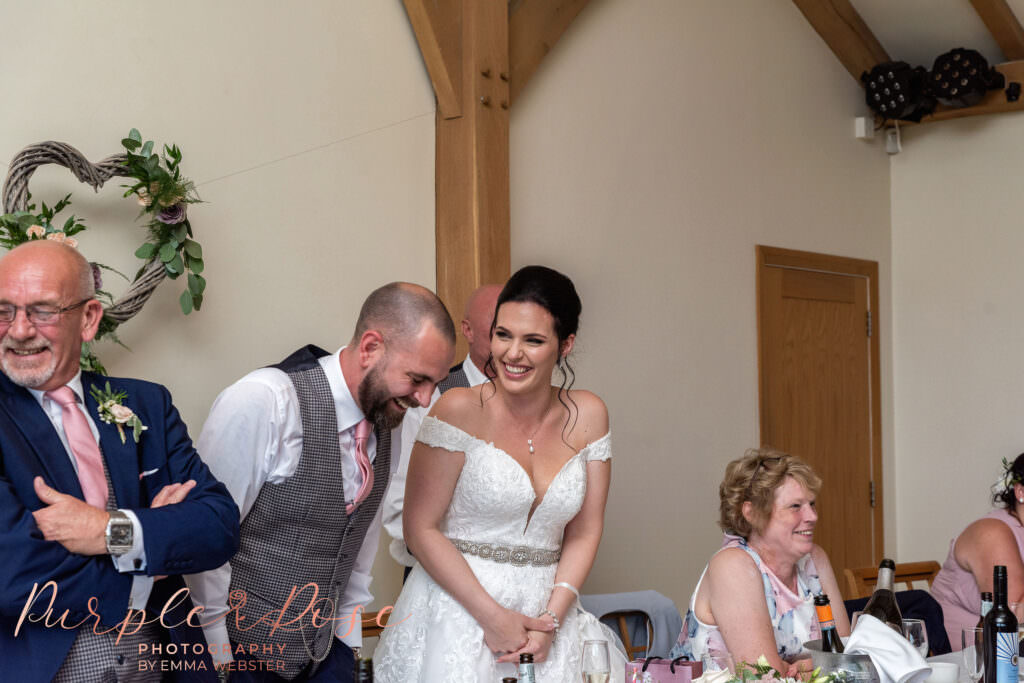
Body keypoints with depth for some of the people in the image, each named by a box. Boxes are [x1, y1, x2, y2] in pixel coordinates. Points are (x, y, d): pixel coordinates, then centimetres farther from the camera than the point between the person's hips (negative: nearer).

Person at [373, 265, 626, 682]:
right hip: (458, 612, -3)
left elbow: (584, 534, 5)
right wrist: (492, 616, -13)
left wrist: (551, 621, -8)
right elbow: (420, 528, -9)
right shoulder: (459, 410, -8)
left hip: (546, 613, 3)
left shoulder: (587, 416, 3)